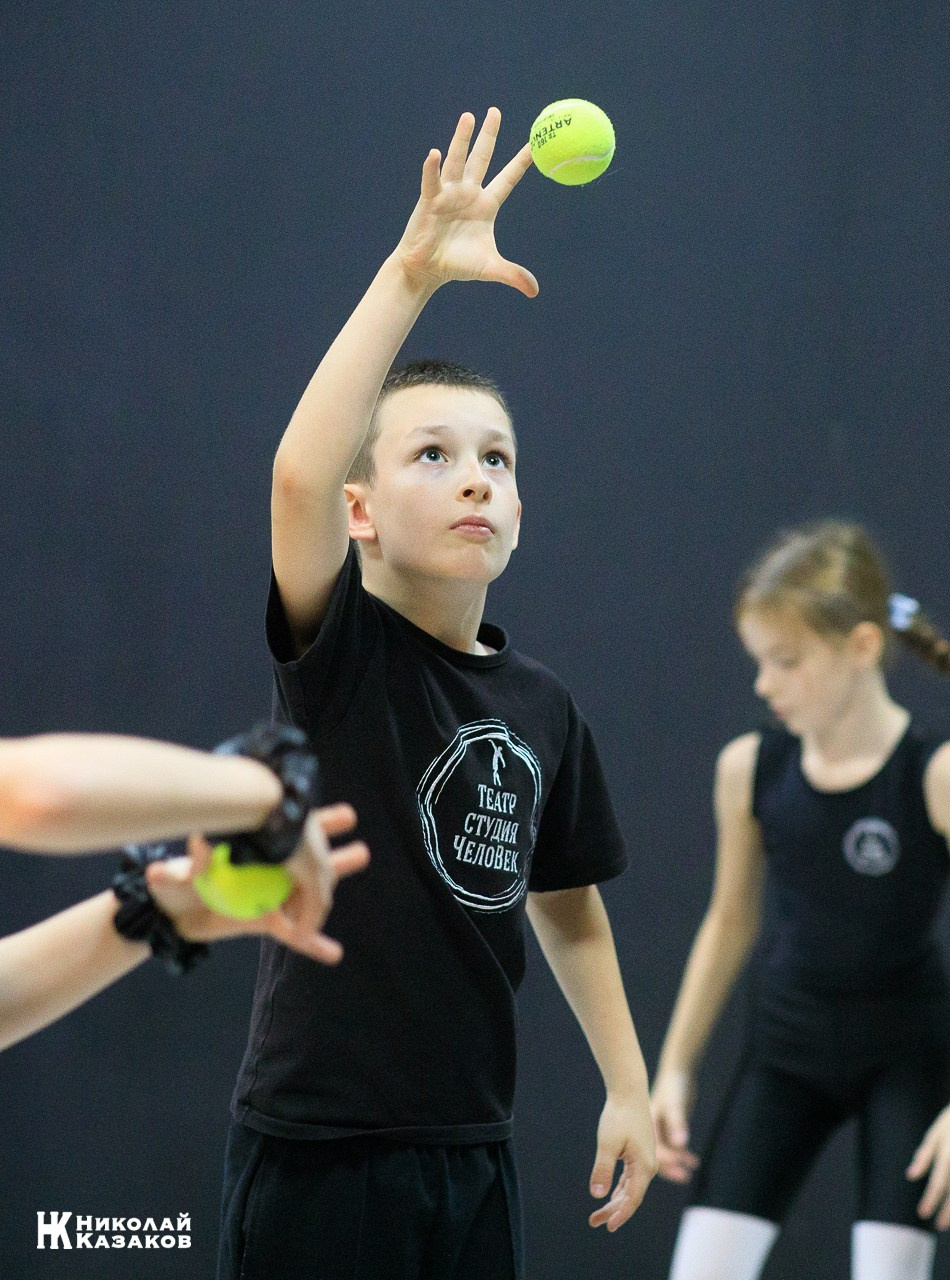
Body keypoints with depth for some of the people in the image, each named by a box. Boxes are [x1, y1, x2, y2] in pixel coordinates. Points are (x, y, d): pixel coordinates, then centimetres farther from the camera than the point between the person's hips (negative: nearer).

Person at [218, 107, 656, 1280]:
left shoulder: (543, 708, 7)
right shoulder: (338, 656, -8)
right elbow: (299, 475, -27)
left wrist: (627, 1084, 15)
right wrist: (414, 273, -32)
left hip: (470, 1151, 5)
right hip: (314, 1150, -5)